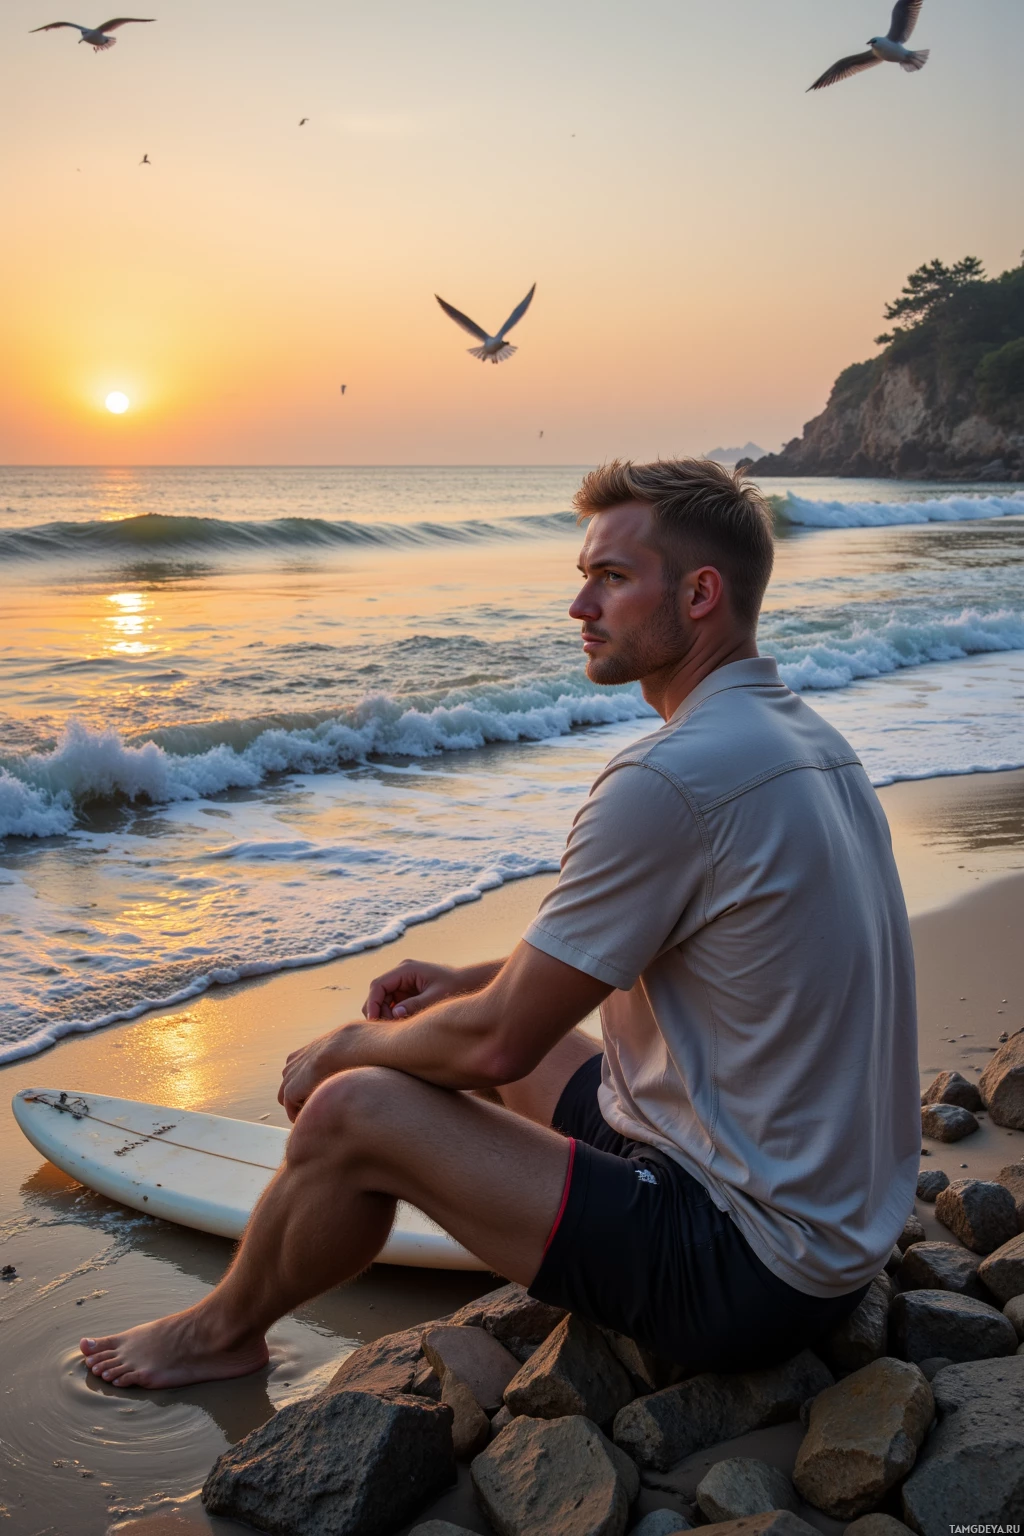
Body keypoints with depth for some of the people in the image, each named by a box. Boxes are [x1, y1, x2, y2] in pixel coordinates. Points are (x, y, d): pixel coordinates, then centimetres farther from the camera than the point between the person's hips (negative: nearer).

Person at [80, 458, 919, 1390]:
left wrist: (347, 1047, 0)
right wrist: (475, 979, 14)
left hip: (747, 1274, -10)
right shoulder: (810, 738, 7)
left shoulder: (670, 778, -25)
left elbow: (499, 1039, -19)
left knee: (349, 1113, -8)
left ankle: (225, 1330, 24)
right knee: (490, 1048, 21)